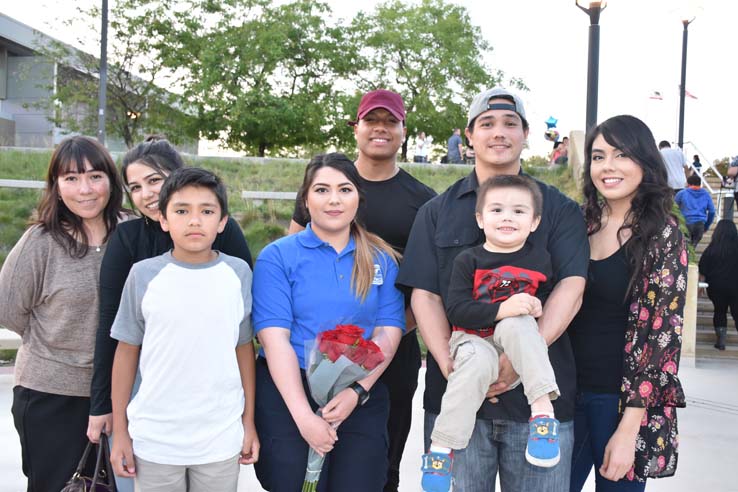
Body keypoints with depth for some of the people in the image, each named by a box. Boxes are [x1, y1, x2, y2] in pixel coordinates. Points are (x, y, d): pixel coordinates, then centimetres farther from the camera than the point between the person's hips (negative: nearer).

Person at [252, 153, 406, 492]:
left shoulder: (382, 260, 8)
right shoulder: (277, 256, -1)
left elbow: (388, 331, 1)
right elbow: (275, 338, -10)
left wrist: (357, 392, -15)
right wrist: (304, 416, -18)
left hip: (362, 396, 2)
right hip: (286, 391, -2)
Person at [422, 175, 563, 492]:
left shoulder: (539, 259, 5)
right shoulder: (468, 261, -3)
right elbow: (456, 310, -13)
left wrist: (538, 308, -11)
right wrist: (501, 309, -26)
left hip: (518, 337, 2)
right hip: (473, 339, -1)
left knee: (516, 324, -33)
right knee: (477, 363, -35)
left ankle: (543, 410, -32)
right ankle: (441, 447, -26)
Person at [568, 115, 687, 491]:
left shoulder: (663, 234, -9)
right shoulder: (579, 222, 4)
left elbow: (659, 332, -12)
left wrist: (628, 428, -16)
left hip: (622, 399, -4)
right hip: (566, 392, 4)